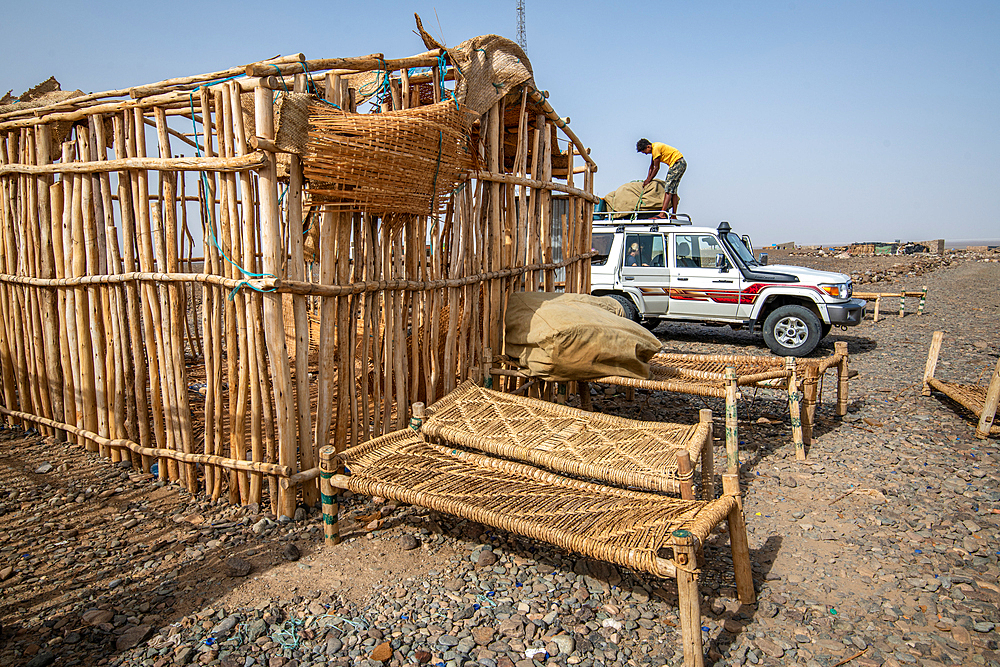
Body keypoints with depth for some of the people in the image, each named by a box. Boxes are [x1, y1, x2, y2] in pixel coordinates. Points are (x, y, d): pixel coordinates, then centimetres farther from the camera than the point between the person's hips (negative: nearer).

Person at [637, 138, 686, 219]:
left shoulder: (656, 149, -17)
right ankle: (673, 216, 8)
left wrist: (649, 180, -3)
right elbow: (652, 166, 20)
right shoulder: (654, 147, 13)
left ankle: (662, 213, -25)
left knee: (669, 188, -16)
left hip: (677, 163, -10)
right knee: (673, 189, 9)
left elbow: (656, 168, -13)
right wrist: (647, 179, 15)